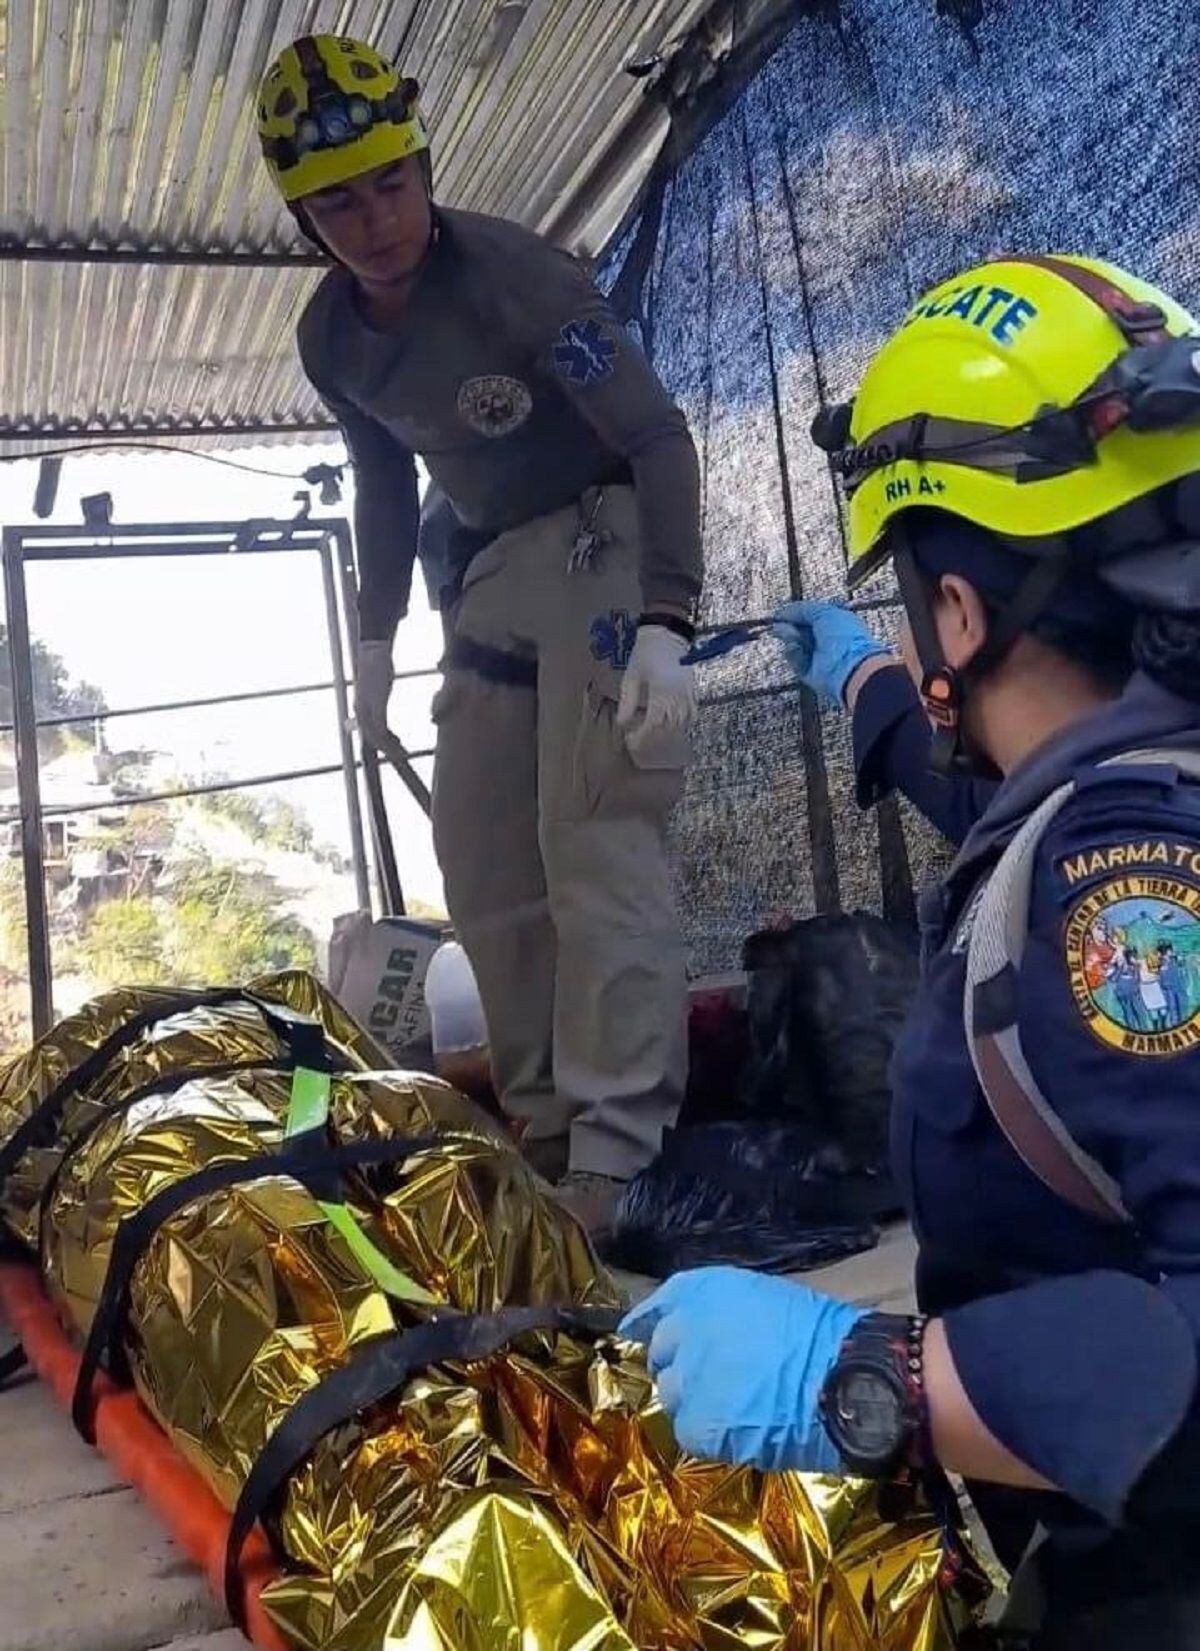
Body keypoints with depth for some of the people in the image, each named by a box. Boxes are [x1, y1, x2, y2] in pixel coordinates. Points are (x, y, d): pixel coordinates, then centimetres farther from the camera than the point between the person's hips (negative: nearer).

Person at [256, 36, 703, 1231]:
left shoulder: (514, 276, -20)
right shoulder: (331, 341, 1)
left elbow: (657, 437, -24)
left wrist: (663, 624, -35)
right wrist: (376, 632, 17)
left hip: (601, 542, -7)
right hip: (490, 572, 8)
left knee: (594, 844, -19)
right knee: (480, 859, 5)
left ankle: (618, 1158, -18)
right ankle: (542, 1123, 14)